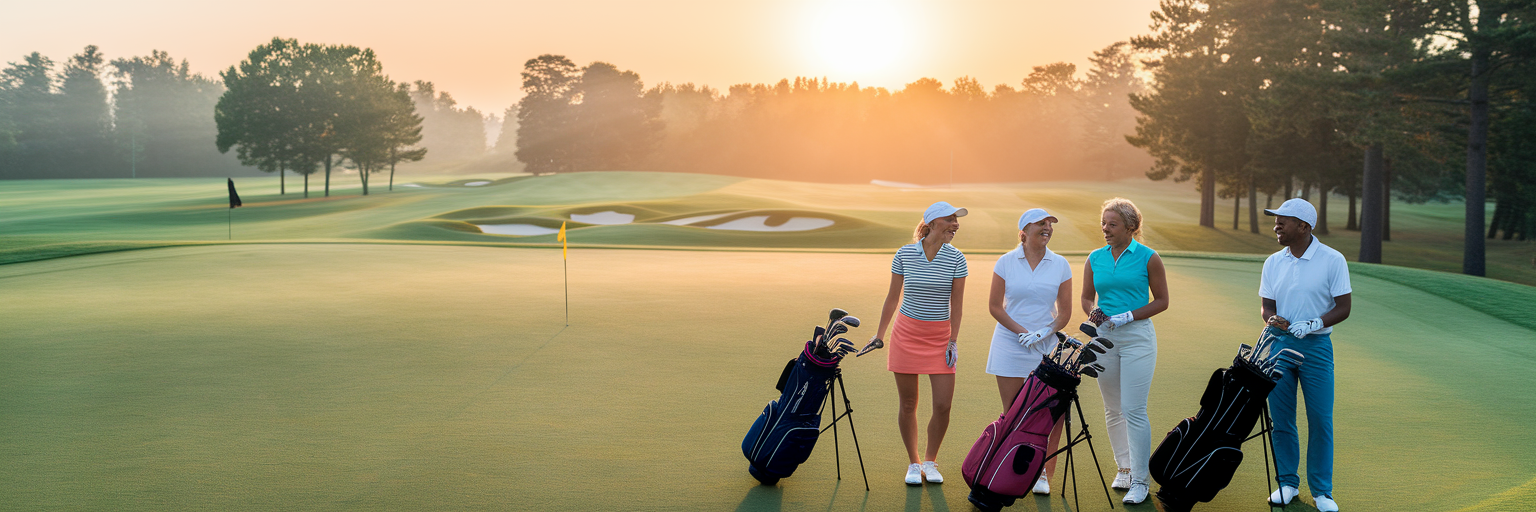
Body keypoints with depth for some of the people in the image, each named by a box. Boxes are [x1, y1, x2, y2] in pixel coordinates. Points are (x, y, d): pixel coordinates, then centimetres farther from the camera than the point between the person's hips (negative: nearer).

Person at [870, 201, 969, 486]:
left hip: (940, 337, 1)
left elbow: (956, 303, 1)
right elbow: (893, 296, 5)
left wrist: (953, 342, -3)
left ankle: (930, 462, 17)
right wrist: (879, 334, 8)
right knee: (908, 405, 4)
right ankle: (913, 464, 20)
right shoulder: (904, 254, -3)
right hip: (906, 333, 0)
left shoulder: (956, 259, -3)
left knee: (943, 405, -4)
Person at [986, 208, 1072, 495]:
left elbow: (1065, 312, 5)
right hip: (1010, 345, -1)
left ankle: (1042, 473, 9)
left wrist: (1044, 332, -12)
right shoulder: (1006, 262, 1)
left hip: (1047, 347, 1)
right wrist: (1021, 331, -10)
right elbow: (995, 306, 2)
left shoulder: (1060, 265, 4)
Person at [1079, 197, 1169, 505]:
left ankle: (1140, 480, 0)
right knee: (1113, 410, 11)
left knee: (1134, 410, -8)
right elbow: (1087, 298, 15)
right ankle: (1124, 468, 27)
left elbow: (1162, 301, -1)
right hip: (1104, 338, 5)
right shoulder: (1095, 258, 8)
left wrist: (1129, 316, -12)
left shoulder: (1148, 258, -4)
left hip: (1137, 337, -4)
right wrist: (1093, 313, -7)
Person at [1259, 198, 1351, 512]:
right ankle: (1288, 483, 18)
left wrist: (1312, 324, -21)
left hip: (1316, 346, -3)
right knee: (1280, 418, 5)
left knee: (1321, 420, -1)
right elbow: (1266, 305, 8)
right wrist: (1272, 319, -15)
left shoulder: (1332, 260, -5)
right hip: (1279, 344, 3)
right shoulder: (1273, 263, 7)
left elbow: (1343, 308, -6)